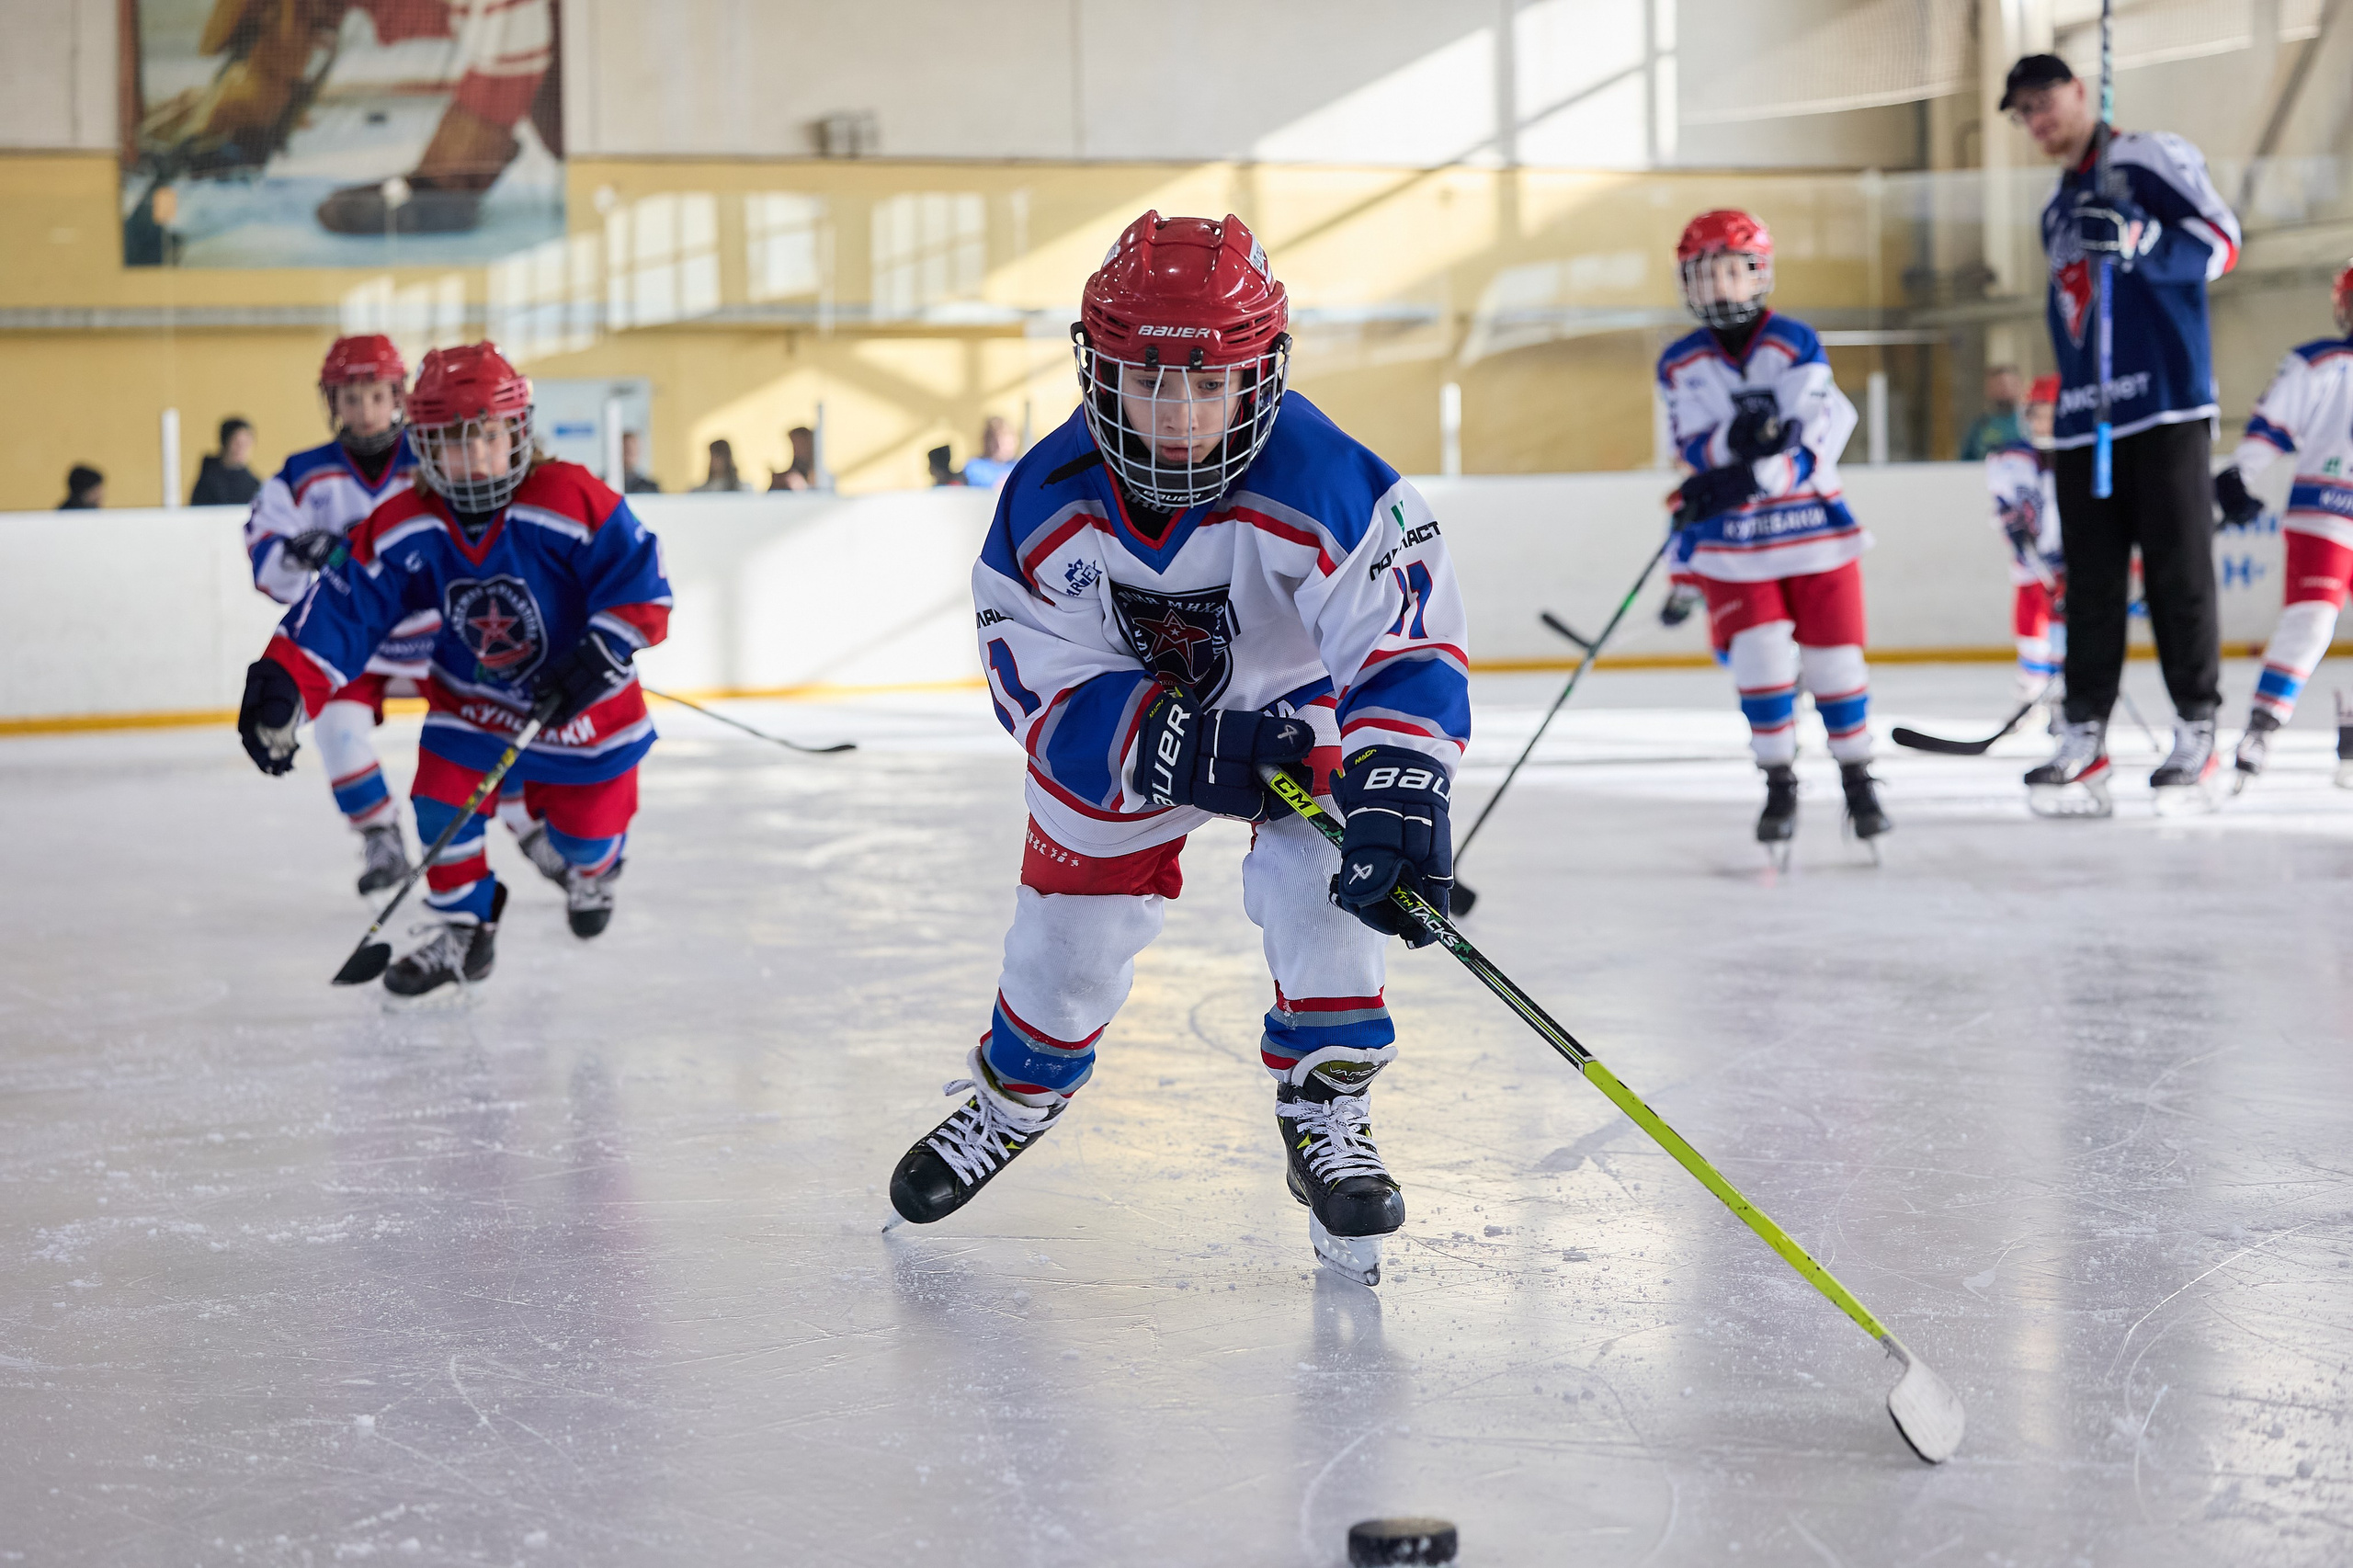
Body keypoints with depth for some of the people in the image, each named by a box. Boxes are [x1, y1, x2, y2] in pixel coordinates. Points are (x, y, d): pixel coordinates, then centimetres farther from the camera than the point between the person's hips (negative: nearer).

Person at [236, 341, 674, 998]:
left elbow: (640, 580, -23)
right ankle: (464, 934, 11)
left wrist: (600, 656, -32)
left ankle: (593, 872, 48)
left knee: (586, 830, 8)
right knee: (443, 807, -12)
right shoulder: (403, 531, -18)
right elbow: (342, 609, -19)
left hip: (582, 701, -2)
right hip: (470, 702, 2)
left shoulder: (572, 502, -26)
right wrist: (283, 685, -31)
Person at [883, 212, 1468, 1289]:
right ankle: (1009, 1098, 41)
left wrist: (1397, 794, -56)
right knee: (1070, 924, 11)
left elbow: (1406, 644, -41)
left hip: (1296, 703, -2)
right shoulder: (1050, 500, -28)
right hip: (1116, 720, 2)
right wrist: (1172, 743, -38)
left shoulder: (1319, 486, -37)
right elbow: (1035, 676, -23)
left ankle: (1327, 1118, -4)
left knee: (1318, 885, -25)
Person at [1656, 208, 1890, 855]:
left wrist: (1745, 478, -28)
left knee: (1833, 657, 2)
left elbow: (1814, 441, -14)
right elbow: (1696, 453, -1)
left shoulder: (1795, 343, -6)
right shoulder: (1680, 364, 3)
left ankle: (1857, 778, 18)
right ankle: (1779, 787, 4)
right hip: (1732, 542, 1)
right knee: (1760, 658, -10)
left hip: (1815, 529, -1)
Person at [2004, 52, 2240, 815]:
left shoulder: (2152, 159, -1)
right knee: (2091, 579, 4)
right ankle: (2084, 739, 4)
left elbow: (2220, 240, -11)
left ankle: (2197, 734, -2)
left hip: (2165, 406, -7)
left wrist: (2138, 243, -27)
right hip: (2085, 419, 7)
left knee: (2178, 568, -5)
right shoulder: (2057, 209, 22)